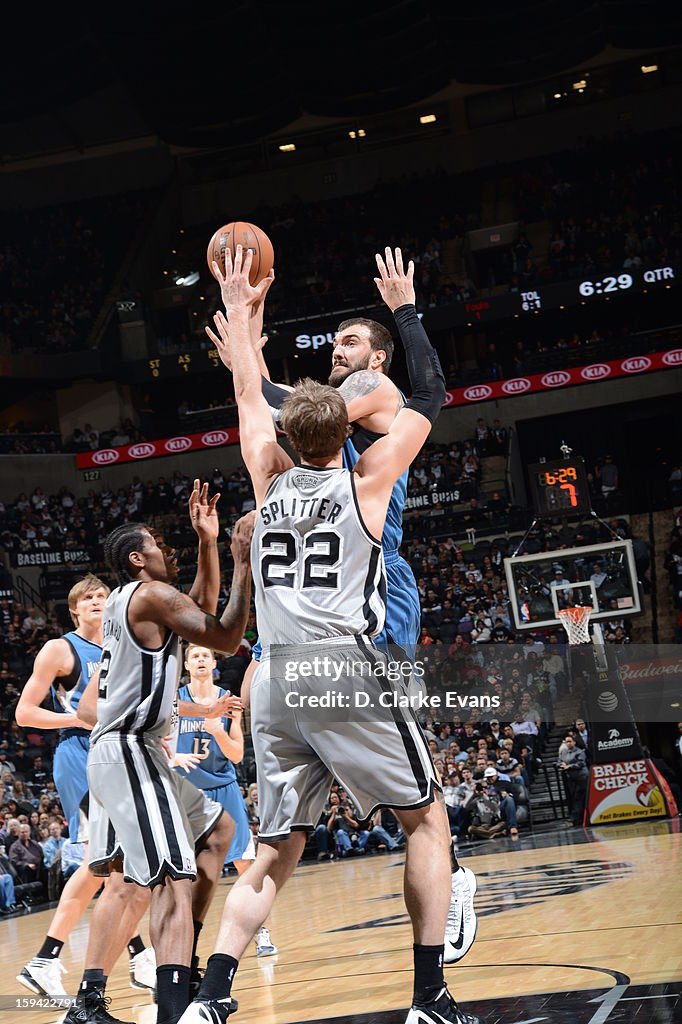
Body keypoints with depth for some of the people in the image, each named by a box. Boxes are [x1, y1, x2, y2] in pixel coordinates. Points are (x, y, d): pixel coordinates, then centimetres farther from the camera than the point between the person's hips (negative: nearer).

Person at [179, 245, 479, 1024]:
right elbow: (430, 395, 16)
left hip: (275, 679, 4)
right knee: (426, 819, 9)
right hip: (347, 668, -4)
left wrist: (237, 309, 42)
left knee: (275, 855, 9)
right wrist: (404, 305, 26)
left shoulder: (269, 481, 14)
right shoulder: (366, 480, 5)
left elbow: (249, 397, 31)